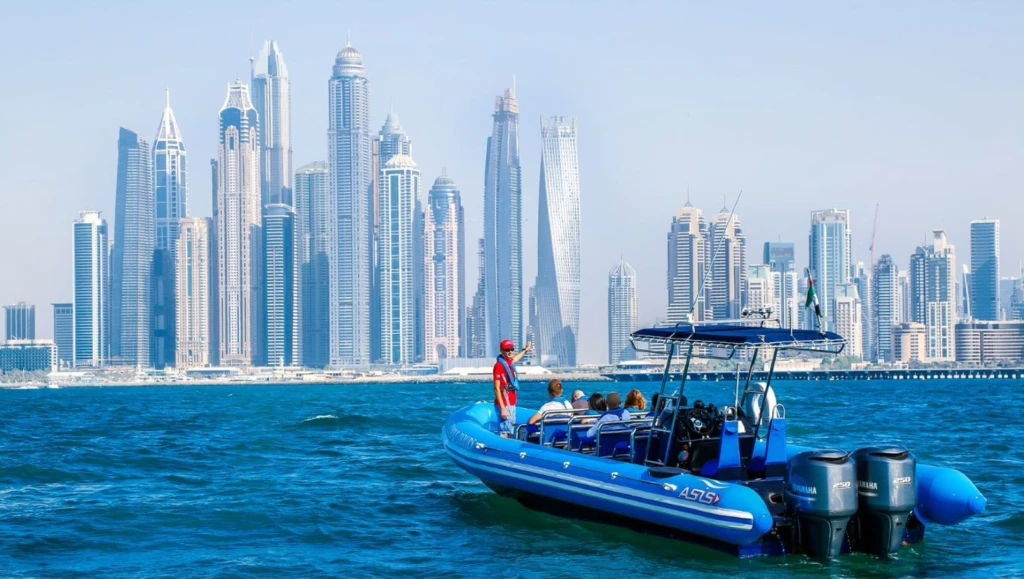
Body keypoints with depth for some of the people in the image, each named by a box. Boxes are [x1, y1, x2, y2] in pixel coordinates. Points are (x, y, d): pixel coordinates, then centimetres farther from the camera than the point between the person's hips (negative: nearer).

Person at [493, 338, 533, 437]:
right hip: (504, 404, -9)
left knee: (510, 431, 14)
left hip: (512, 403, 9)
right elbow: (497, 389, -18)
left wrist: (525, 350, 54)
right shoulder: (499, 366, -15)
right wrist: (502, 408, -22)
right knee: (504, 433, -12)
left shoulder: (509, 362, 9)